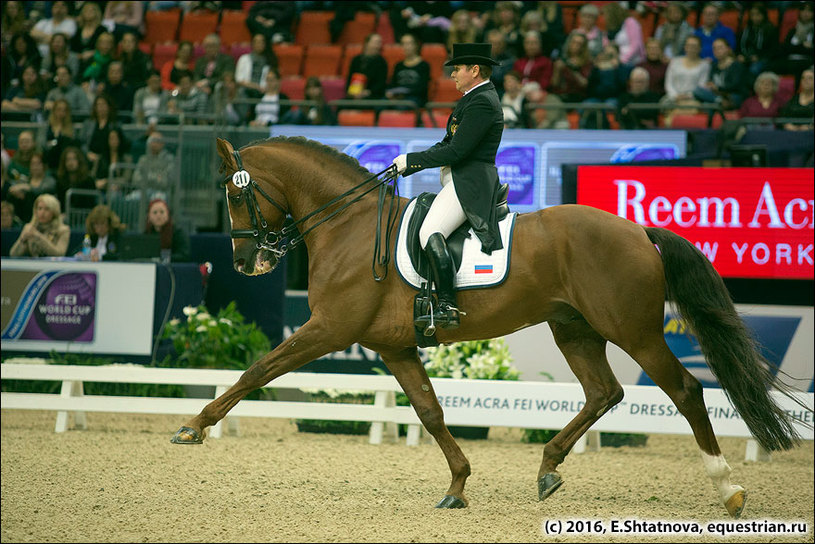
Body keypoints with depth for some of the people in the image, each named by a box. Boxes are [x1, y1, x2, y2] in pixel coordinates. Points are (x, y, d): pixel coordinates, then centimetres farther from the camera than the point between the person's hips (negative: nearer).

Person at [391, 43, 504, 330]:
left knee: (430, 233, -28)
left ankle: (446, 307, -34)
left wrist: (410, 160, -12)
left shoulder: (482, 103, -14)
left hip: (470, 184, -12)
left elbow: (455, 152, -20)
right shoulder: (474, 98, 20)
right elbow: (447, 144, 24)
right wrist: (408, 165, 14)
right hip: (456, 180, 12)